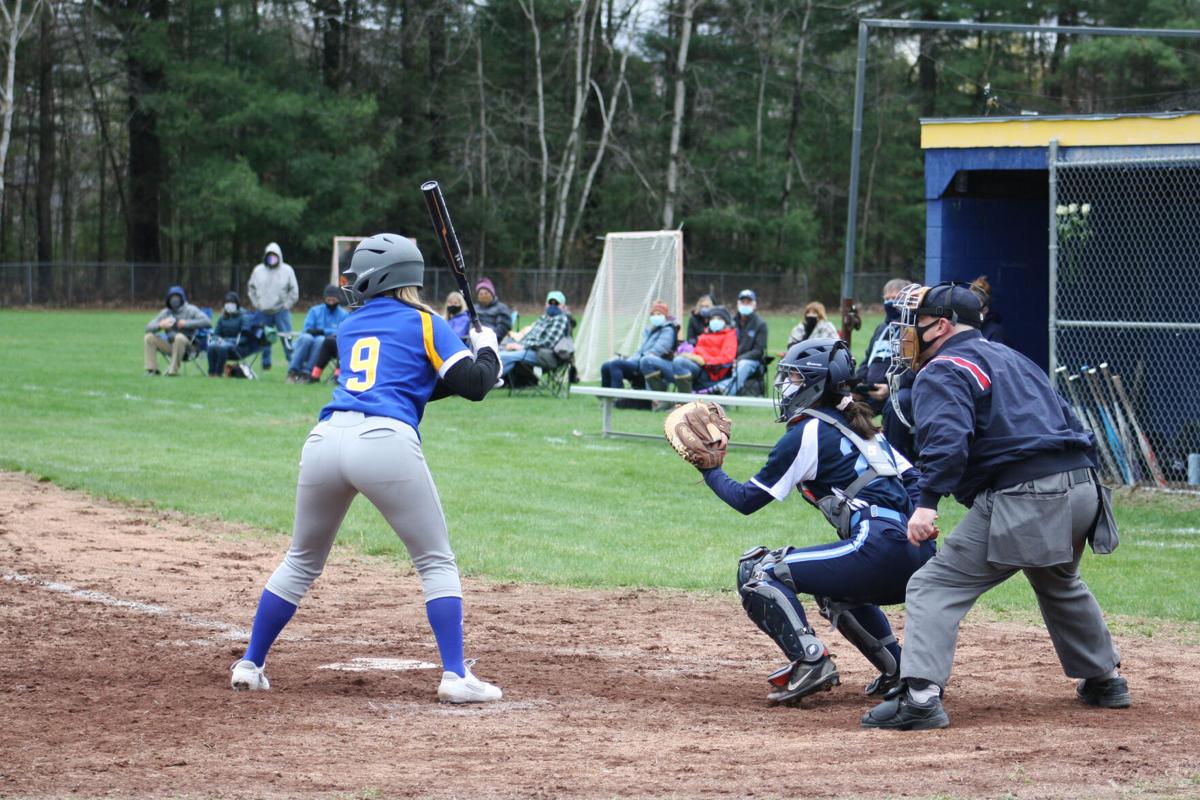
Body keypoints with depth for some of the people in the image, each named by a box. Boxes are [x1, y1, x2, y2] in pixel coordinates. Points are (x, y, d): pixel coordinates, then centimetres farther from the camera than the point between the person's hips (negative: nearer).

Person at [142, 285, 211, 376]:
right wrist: (160, 325, -16)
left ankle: (173, 371, -33)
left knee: (180, 337, -38)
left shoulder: (190, 310, -2)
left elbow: (207, 322, -16)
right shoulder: (165, 312, 11)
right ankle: (152, 369, -15)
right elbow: (148, 327, 7)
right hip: (170, 344, 5)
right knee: (149, 337, -10)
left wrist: (187, 323, -19)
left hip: (186, 345, -5)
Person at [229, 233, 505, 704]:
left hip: (325, 440, 4)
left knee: (302, 561, 22)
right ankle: (455, 676, -4)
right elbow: (475, 385, 4)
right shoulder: (424, 325, 12)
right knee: (436, 562, 7)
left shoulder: (349, 329, 26)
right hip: (385, 442, -4)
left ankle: (249, 665, 24)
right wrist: (486, 350, 24)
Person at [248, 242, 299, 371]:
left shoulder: (287, 270, 0)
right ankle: (266, 363, 16)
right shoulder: (258, 271, 7)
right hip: (263, 312, 3)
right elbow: (252, 288, 15)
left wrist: (287, 305, -5)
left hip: (281, 311, -3)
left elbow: (294, 291, 3)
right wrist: (256, 303, 5)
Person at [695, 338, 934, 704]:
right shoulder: (859, 426, 23)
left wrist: (709, 469, 16)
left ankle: (809, 661, -16)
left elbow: (746, 499, 3)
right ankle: (897, 667, 23)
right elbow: (911, 479, 21)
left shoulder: (806, 434, -1)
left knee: (756, 570, -3)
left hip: (879, 549, -9)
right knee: (834, 584, 39)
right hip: (918, 558, 9)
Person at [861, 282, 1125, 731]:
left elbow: (948, 437, -21)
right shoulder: (1009, 357, 26)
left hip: (1023, 496, -9)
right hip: (1082, 486, 9)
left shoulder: (942, 371, -2)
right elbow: (1063, 419, 27)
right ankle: (1104, 680, 45)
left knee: (935, 588, -7)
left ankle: (921, 695, -22)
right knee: (1060, 585, 36)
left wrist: (928, 501, -29)